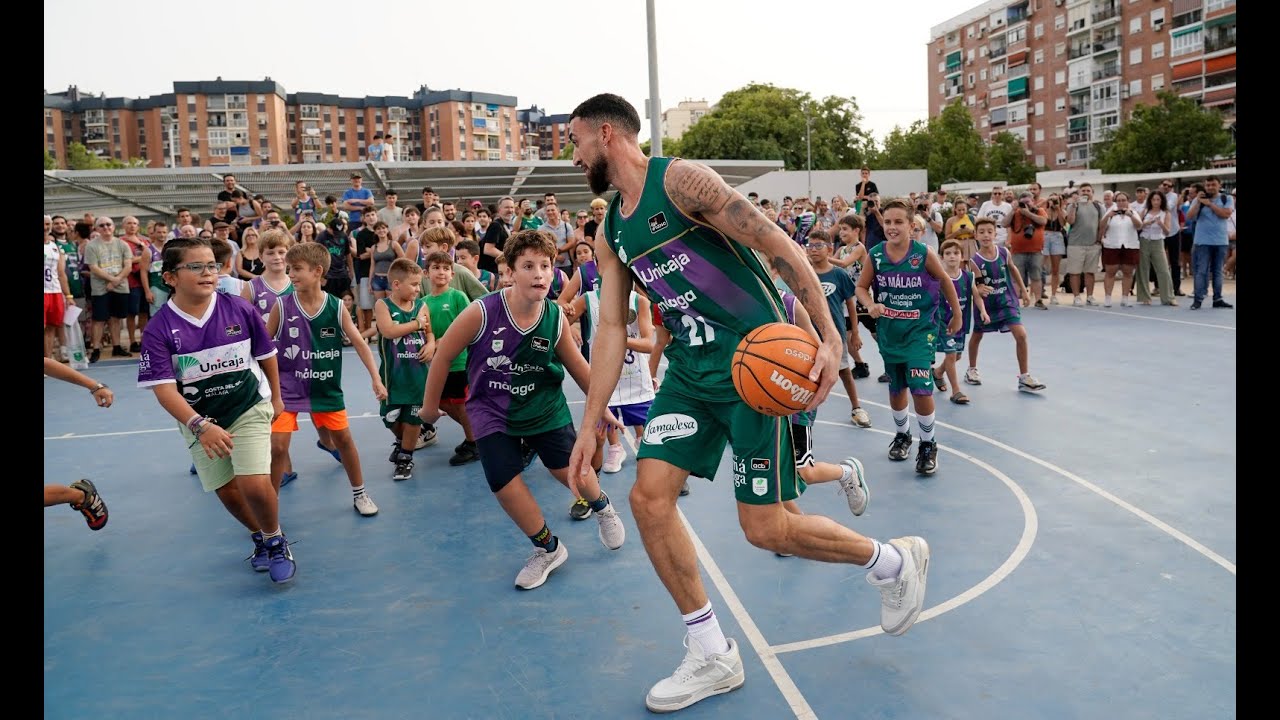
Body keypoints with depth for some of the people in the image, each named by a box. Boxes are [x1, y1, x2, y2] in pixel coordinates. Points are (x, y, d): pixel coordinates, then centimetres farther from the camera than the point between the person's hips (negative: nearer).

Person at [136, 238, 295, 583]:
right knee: (227, 492, 9)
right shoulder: (159, 328, -16)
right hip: (199, 419, 1)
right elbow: (164, 389, -20)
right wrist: (200, 426, -33)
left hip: (249, 408, -1)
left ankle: (276, 540, 13)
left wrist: (276, 398, 12)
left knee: (255, 484, -16)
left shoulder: (240, 309, -14)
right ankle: (260, 538, 38)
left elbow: (266, 355, 2)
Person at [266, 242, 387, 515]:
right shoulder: (281, 305, -10)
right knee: (277, 446, -9)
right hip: (287, 387, -1)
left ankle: (359, 493, 29)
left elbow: (359, 343, -5)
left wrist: (376, 379, -10)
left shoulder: (337, 307, -8)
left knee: (343, 438, 10)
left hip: (326, 387, 2)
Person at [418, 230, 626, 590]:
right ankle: (548, 548, 17)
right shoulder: (481, 312, -24)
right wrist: (430, 406, 1)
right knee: (505, 484, -11)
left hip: (546, 410, 1)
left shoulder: (555, 317, -16)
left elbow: (577, 367, 2)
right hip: (492, 413, -1)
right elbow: (444, 356, -10)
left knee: (576, 476, 1)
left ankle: (603, 508, 40)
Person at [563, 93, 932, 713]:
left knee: (766, 529, -4)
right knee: (648, 497, -3)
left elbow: (781, 247, -16)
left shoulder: (681, 179, -13)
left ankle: (895, 562, 24)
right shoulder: (610, 232, 10)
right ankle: (713, 658, 12)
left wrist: (830, 339, -23)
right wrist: (589, 426, 9)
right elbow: (611, 326, 12)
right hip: (691, 369, 8)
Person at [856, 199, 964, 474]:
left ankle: (928, 445, 8)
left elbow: (945, 281, 2)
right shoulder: (875, 255, -8)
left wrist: (957, 315, 10)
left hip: (920, 329, -3)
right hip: (889, 330, 3)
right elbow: (861, 287, 4)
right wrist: (871, 305, -17)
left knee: (921, 388, -14)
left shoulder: (924, 253, -14)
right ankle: (902, 435, 41)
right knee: (896, 388, 16)